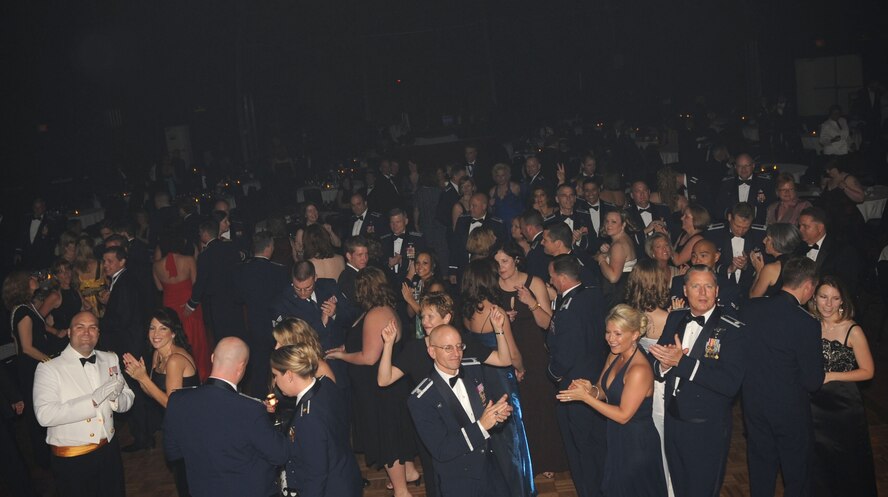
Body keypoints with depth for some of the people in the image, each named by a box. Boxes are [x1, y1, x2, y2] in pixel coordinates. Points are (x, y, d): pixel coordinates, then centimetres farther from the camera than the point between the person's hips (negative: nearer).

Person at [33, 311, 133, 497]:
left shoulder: (110, 360, 5)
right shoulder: (48, 368, -11)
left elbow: (127, 400, 6)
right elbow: (45, 415, -24)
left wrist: (115, 396, -17)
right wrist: (94, 399, -27)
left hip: (110, 451, 4)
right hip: (71, 459, -4)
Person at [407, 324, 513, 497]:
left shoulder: (474, 368, -5)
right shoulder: (421, 400, -22)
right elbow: (441, 451, -23)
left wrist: (500, 411, -15)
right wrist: (481, 426, -31)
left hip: (490, 469, 5)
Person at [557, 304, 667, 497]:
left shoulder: (639, 370, -27)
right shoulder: (614, 357, -1)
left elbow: (623, 415, -24)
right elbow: (604, 391, 9)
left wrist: (585, 397, -23)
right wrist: (591, 389, -14)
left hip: (637, 443, -8)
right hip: (617, 439, 8)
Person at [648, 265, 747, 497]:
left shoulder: (733, 330, -17)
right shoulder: (674, 318, 2)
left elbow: (731, 384, -27)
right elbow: (655, 363, 5)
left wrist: (682, 361, -29)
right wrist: (664, 364, -19)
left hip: (707, 431, -5)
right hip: (672, 423, 5)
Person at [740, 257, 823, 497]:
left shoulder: (750, 308, -9)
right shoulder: (807, 323, -24)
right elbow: (814, 382, -17)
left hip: (752, 403, 5)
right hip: (790, 409, -5)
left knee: (761, 465, 22)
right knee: (797, 473, 17)